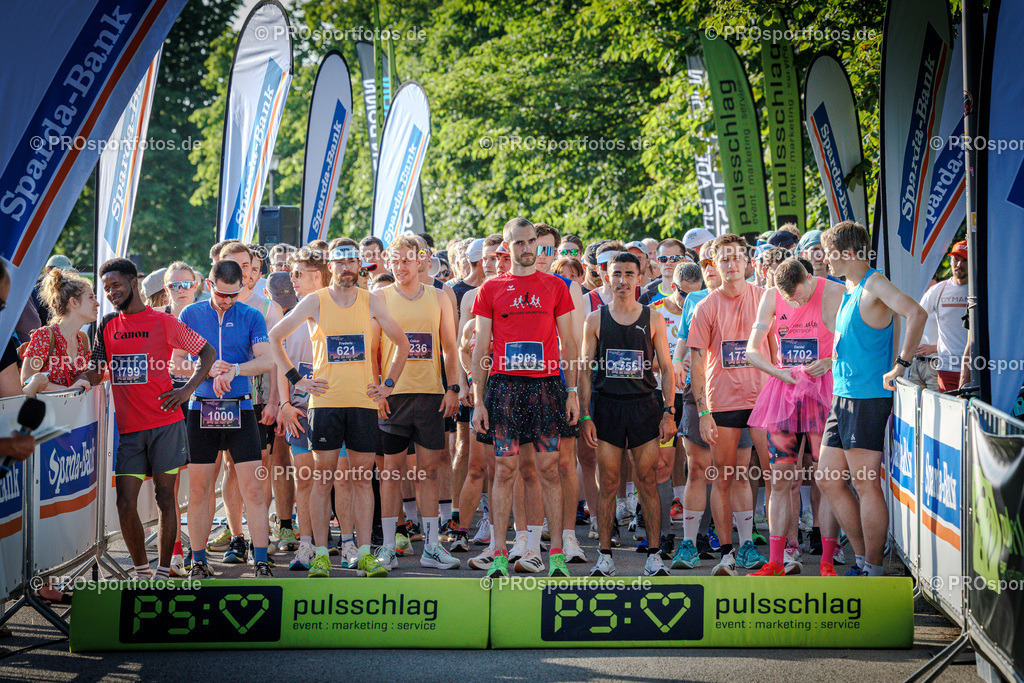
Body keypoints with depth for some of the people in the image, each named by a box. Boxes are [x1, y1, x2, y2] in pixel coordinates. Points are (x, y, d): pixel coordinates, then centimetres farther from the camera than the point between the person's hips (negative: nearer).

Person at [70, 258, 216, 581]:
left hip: (165, 425, -3)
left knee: (165, 497, 2)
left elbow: (207, 352, 6)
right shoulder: (107, 325, 12)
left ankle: (163, 573, 11)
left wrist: (187, 390, -4)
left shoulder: (163, 322, 0)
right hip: (127, 428, 3)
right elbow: (96, 370, 14)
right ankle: (141, 571, 14)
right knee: (126, 504, -1)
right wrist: (82, 380, -9)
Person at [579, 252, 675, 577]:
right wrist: (585, 416, -3)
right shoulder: (596, 319, 6)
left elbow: (666, 368, 6)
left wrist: (669, 412, -3)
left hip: (644, 405, 0)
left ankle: (654, 555, 7)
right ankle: (605, 556, 8)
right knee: (608, 483, 1)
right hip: (607, 406, 0)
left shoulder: (653, 319, 6)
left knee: (648, 482, 1)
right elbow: (584, 369, 5)